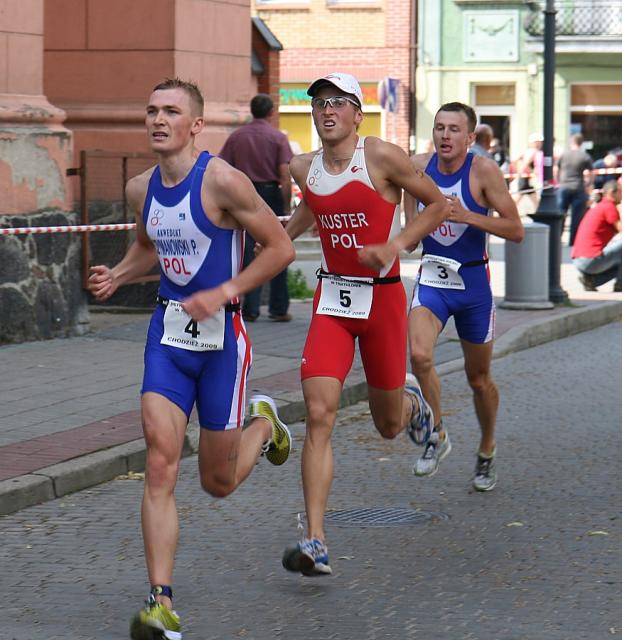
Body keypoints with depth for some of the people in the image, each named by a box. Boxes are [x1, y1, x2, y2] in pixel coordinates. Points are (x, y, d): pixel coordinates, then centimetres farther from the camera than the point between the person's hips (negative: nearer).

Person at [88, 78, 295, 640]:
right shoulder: (141, 188, 5)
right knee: (161, 465, -11)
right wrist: (116, 276, 5)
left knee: (218, 482, 7)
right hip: (168, 330, 4)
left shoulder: (223, 181, -14)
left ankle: (263, 423, 41)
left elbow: (280, 247, -10)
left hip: (220, 333, -4)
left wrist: (224, 293, -18)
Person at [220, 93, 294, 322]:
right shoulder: (278, 137, -4)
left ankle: (250, 309, 5)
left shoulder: (236, 137, 4)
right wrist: (287, 207, -5)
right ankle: (278, 309, 9)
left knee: (247, 253, 6)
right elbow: (285, 176, -11)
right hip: (271, 194, -2)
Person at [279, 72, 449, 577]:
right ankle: (316, 544, -17)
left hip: (383, 295, -2)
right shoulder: (305, 169, 3)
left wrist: (395, 246, -15)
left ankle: (412, 403, 52)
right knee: (319, 416, -14)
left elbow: (438, 205, -3)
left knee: (388, 425, 11)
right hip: (332, 298, 3)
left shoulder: (381, 157, -11)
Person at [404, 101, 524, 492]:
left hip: (473, 282, -2)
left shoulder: (484, 171, -13)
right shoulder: (418, 166, -2)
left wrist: (468, 216, -25)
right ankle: (437, 436, -2)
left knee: (479, 379, 11)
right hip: (431, 278, 2)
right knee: (419, 356, -24)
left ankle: (487, 451, 35)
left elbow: (516, 230, -15)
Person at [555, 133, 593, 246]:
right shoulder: (585, 157, -4)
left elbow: (556, 171, 8)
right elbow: (588, 174, -9)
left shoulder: (563, 155, 4)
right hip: (579, 189, -2)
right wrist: (587, 186, 6)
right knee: (576, 217, 4)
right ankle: (573, 241, 6)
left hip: (564, 188, 2)